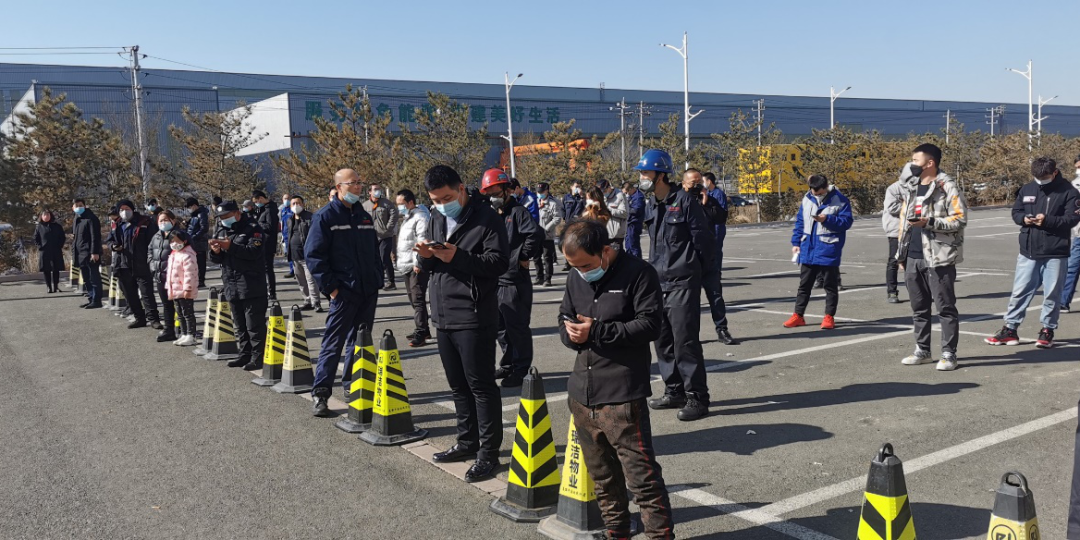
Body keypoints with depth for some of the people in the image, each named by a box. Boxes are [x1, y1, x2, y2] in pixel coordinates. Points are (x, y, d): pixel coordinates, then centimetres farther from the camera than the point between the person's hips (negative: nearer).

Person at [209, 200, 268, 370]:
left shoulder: (252, 229, -6)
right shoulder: (221, 231, 16)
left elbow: (254, 252, -20)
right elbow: (217, 259, 16)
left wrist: (230, 246, -26)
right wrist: (215, 252, -7)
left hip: (251, 286, -7)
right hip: (231, 286, 7)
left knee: (254, 324, -6)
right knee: (239, 325, 14)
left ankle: (258, 356, -1)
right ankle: (244, 354, 22)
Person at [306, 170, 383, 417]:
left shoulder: (364, 216, 14)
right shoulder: (326, 216, -5)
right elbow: (313, 254, -9)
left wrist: (378, 278, 12)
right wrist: (330, 286, -12)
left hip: (368, 291, 6)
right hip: (344, 292, -6)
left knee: (360, 343, 11)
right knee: (334, 343, -4)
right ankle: (320, 394, 2)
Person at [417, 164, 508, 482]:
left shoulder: (485, 217, -9)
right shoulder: (436, 220, 14)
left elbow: (499, 262, -17)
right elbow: (427, 267, 18)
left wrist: (458, 257, -24)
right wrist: (426, 256, -5)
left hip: (474, 316, -8)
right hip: (443, 315, 8)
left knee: (480, 385, -3)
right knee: (458, 384, 16)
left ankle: (488, 453, 5)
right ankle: (468, 441, 30)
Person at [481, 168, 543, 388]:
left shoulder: (517, 212, -10)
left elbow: (536, 233, -27)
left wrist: (524, 257, -18)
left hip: (514, 281, -8)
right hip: (494, 280, 9)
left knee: (517, 327, -1)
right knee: (501, 326, 16)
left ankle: (521, 370, 8)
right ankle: (508, 364, 30)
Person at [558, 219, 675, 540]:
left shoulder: (638, 274, -9)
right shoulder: (576, 278, 11)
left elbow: (649, 325, -15)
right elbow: (564, 320, 17)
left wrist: (596, 331, -19)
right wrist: (571, 333, -7)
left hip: (623, 396, -7)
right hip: (582, 393, 7)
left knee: (641, 475, -4)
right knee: (602, 475, 18)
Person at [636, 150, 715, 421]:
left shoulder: (684, 200, -11)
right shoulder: (651, 205, 12)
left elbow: (703, 238, -9)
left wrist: (700, 269, -1)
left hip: (682, 282, -8)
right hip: (659, 283, 8)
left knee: (685, 341, -7)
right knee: (663, 341, 13)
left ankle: (697, 398, 2)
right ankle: (675, 392, 25)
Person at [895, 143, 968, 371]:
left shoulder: (947, 188, -7)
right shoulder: (911, 188, 15)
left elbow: (960, 220, -12)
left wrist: (929, 222, -21)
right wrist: (901, 254, 17)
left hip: (938, 258, -7)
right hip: (913, 258, 7)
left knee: (945, 307, 0)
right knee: (919, 307, 13)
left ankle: (948, 353, 7)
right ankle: (922, 350, 23)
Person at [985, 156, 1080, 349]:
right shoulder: (1027, 189, 7)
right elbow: (1015, 212, 13)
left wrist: (1048, 220, -24)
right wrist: (1024, 218, -9)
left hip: (1055, 253, -3)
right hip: (1028, 252, 3)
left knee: (1052, 294, 5)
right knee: (1020, 291, 6)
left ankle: (1047, 330, 18)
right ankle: (1010, 329, 14)